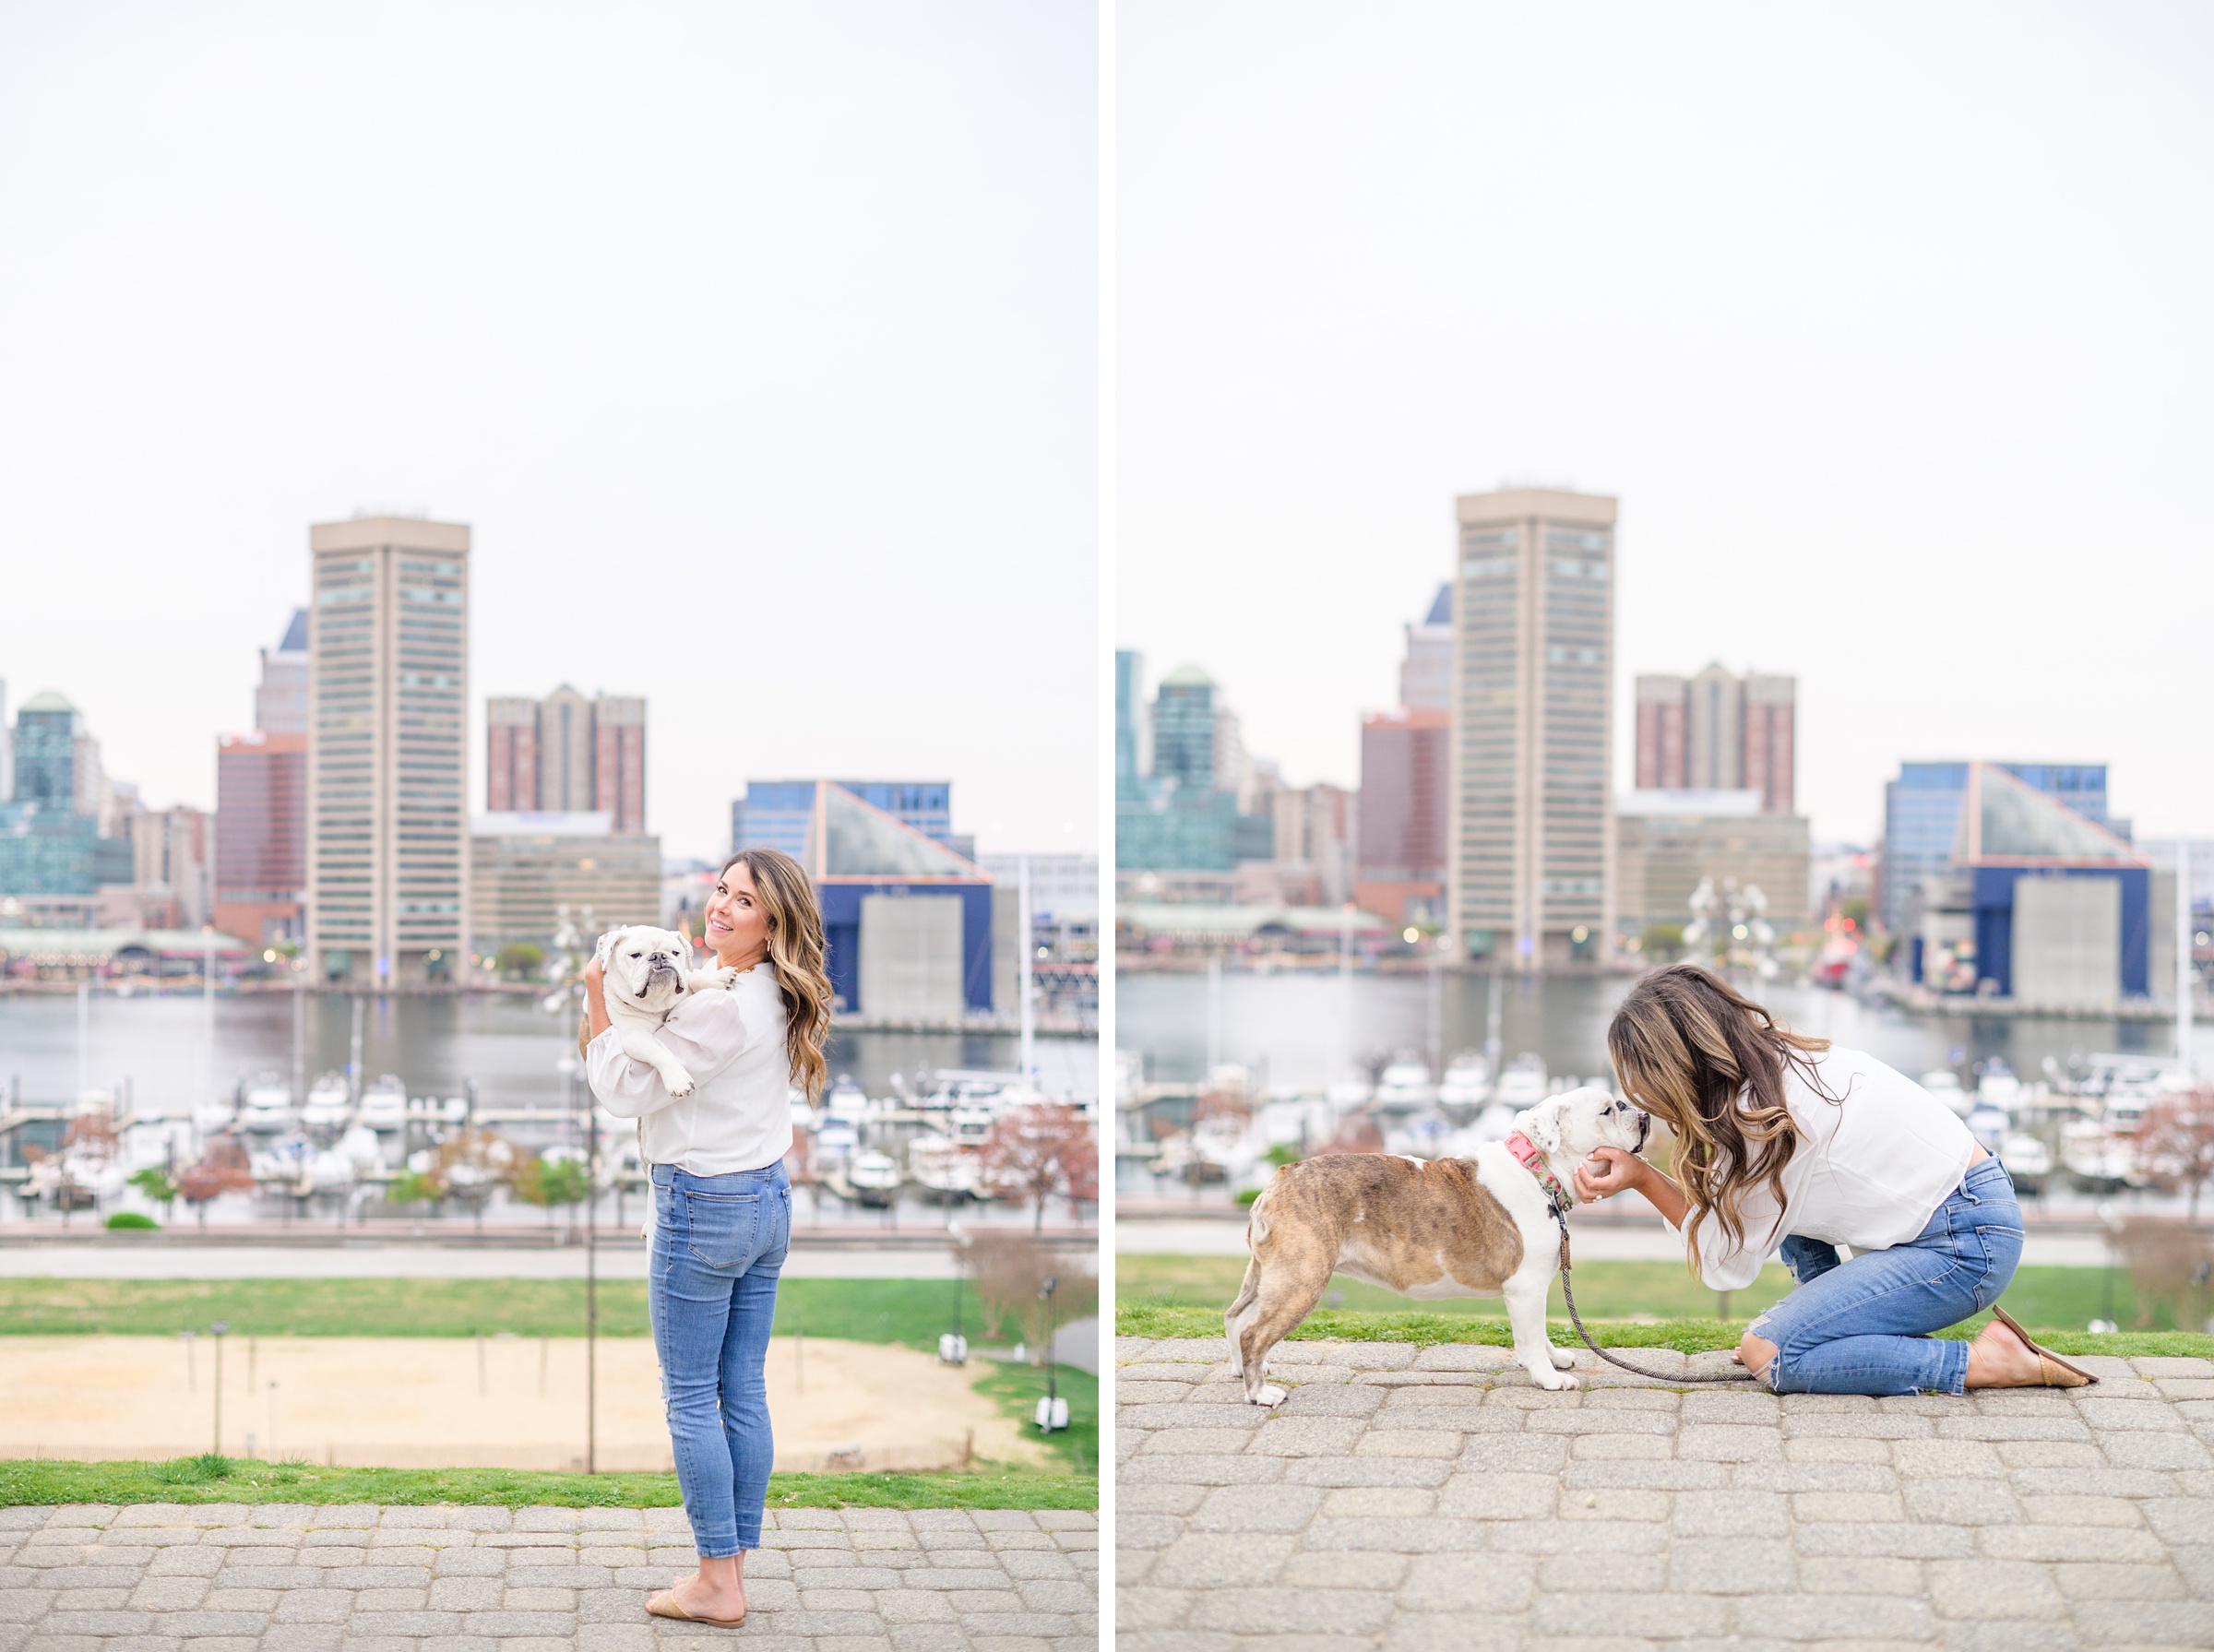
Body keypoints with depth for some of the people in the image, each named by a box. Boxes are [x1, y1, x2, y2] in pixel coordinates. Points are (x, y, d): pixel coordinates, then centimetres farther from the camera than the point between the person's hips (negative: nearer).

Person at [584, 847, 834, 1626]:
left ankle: (718, 1584, 4)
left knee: (690, 1399, 0)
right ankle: (732, 1568, 17)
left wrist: (598, 1005, -6)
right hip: (768, 1199, 9)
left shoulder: (720, 1007, -22)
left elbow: (625, 1091, -16)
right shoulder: (777, 1000, 7)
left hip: (702, 1209, -9)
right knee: (745, 1393, 11)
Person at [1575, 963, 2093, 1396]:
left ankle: (1986, 1361, -10)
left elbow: (1728, 1265, -12)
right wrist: (1635, 1168, 7)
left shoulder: (1763, 1119, -22)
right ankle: (1832, 1324, 14)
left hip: (1967, 1246, -10)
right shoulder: (1777, 1060, 4)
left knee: (1765, 1354, -15)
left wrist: (1643, 1178, -8)